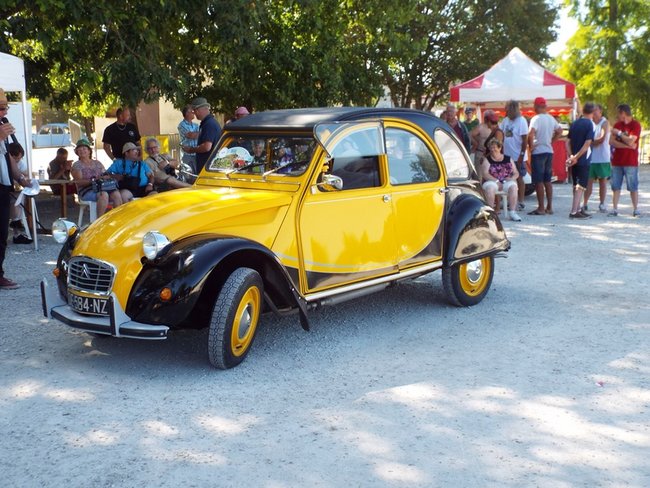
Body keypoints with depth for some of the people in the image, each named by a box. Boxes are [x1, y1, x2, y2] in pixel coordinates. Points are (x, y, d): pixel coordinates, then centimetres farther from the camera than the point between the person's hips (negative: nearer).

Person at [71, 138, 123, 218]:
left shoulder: (97, 163, 22)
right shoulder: (77, 165, 7)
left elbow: (105, 175, 17)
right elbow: (78, 182, -7)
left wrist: (108, 177, -10)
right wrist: (93, 180, -22)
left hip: (102, 188, 4)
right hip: (86, 190, -4)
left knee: (116, 193, -28)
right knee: (104, 194, -37)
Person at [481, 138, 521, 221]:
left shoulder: (508, 159, 14)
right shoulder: (487, 159, 8)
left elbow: (516, 173, 14)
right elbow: (485, 174, -6)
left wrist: (512, 178, -9)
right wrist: (496, 181, -17)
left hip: (506, 182, 2)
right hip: (492, 181, -2)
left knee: (513, 186, -32)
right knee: (490, 187, -37)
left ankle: (512, 212, -30)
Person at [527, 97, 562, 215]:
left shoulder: (536, 119, -14)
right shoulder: (551, 118, 10)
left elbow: (531, 133, -27)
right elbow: (559, 131, 21)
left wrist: (531, 146, -15)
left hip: (538, 152, -7)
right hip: (549, 151, 7)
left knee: (539, 182, -3)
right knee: (547, 181, 13)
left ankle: (541, 208, -3)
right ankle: (549, 207, 16)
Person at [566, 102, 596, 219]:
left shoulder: (574, 123, 9)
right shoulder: (590, 124, -9)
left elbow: (568, 142, 5)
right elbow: (587, 144, -18)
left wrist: (572, 156, -5)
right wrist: (576, 157, -16)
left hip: (574, 160, 6)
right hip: (584, 160, -6)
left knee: (576, 185, 15)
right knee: (581, 185, -5)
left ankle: (578, 209, 23)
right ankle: (574, 212, -11)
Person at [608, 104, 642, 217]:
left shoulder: (635, 125, -5)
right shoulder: (617, 124, 10)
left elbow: (630, 141, -18)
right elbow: (611, 141, -2)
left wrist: (619, 133, -7)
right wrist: (627, 146, -12)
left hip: (631, 162, -5)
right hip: (617, 161, 5)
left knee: (633, 187, 0)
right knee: (616, 186, 3)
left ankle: (636, 209, 5)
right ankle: (614, 209, 6)